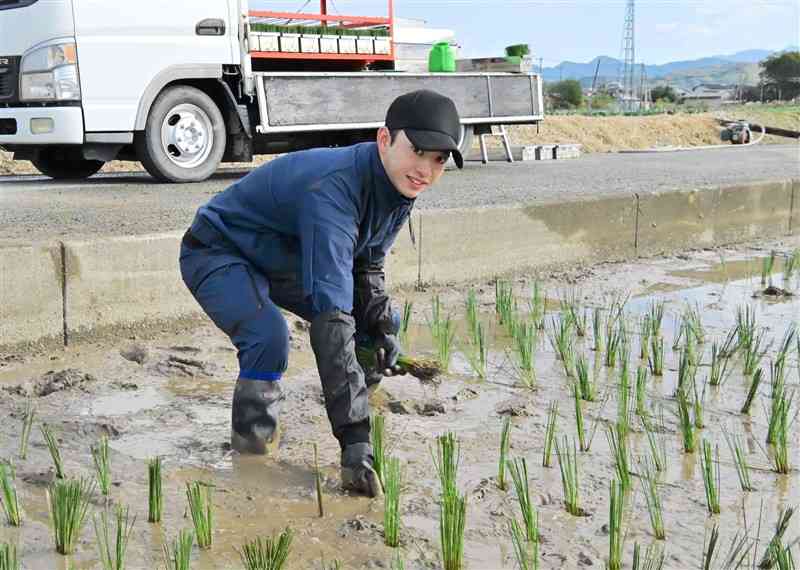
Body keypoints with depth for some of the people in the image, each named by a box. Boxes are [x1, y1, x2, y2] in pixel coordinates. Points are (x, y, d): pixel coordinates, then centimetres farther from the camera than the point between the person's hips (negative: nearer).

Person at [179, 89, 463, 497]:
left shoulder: (400, 188, -12)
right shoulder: (333, 191, -40)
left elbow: (366, 265, 8)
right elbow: (330, 318, -47)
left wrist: (381, 327, -11)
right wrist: (355, 439, -49)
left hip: (284, 259, 8)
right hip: (219, 253, -8)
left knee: (384, 323, 4)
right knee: (270, 337, -34)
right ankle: (252, 440, -8)